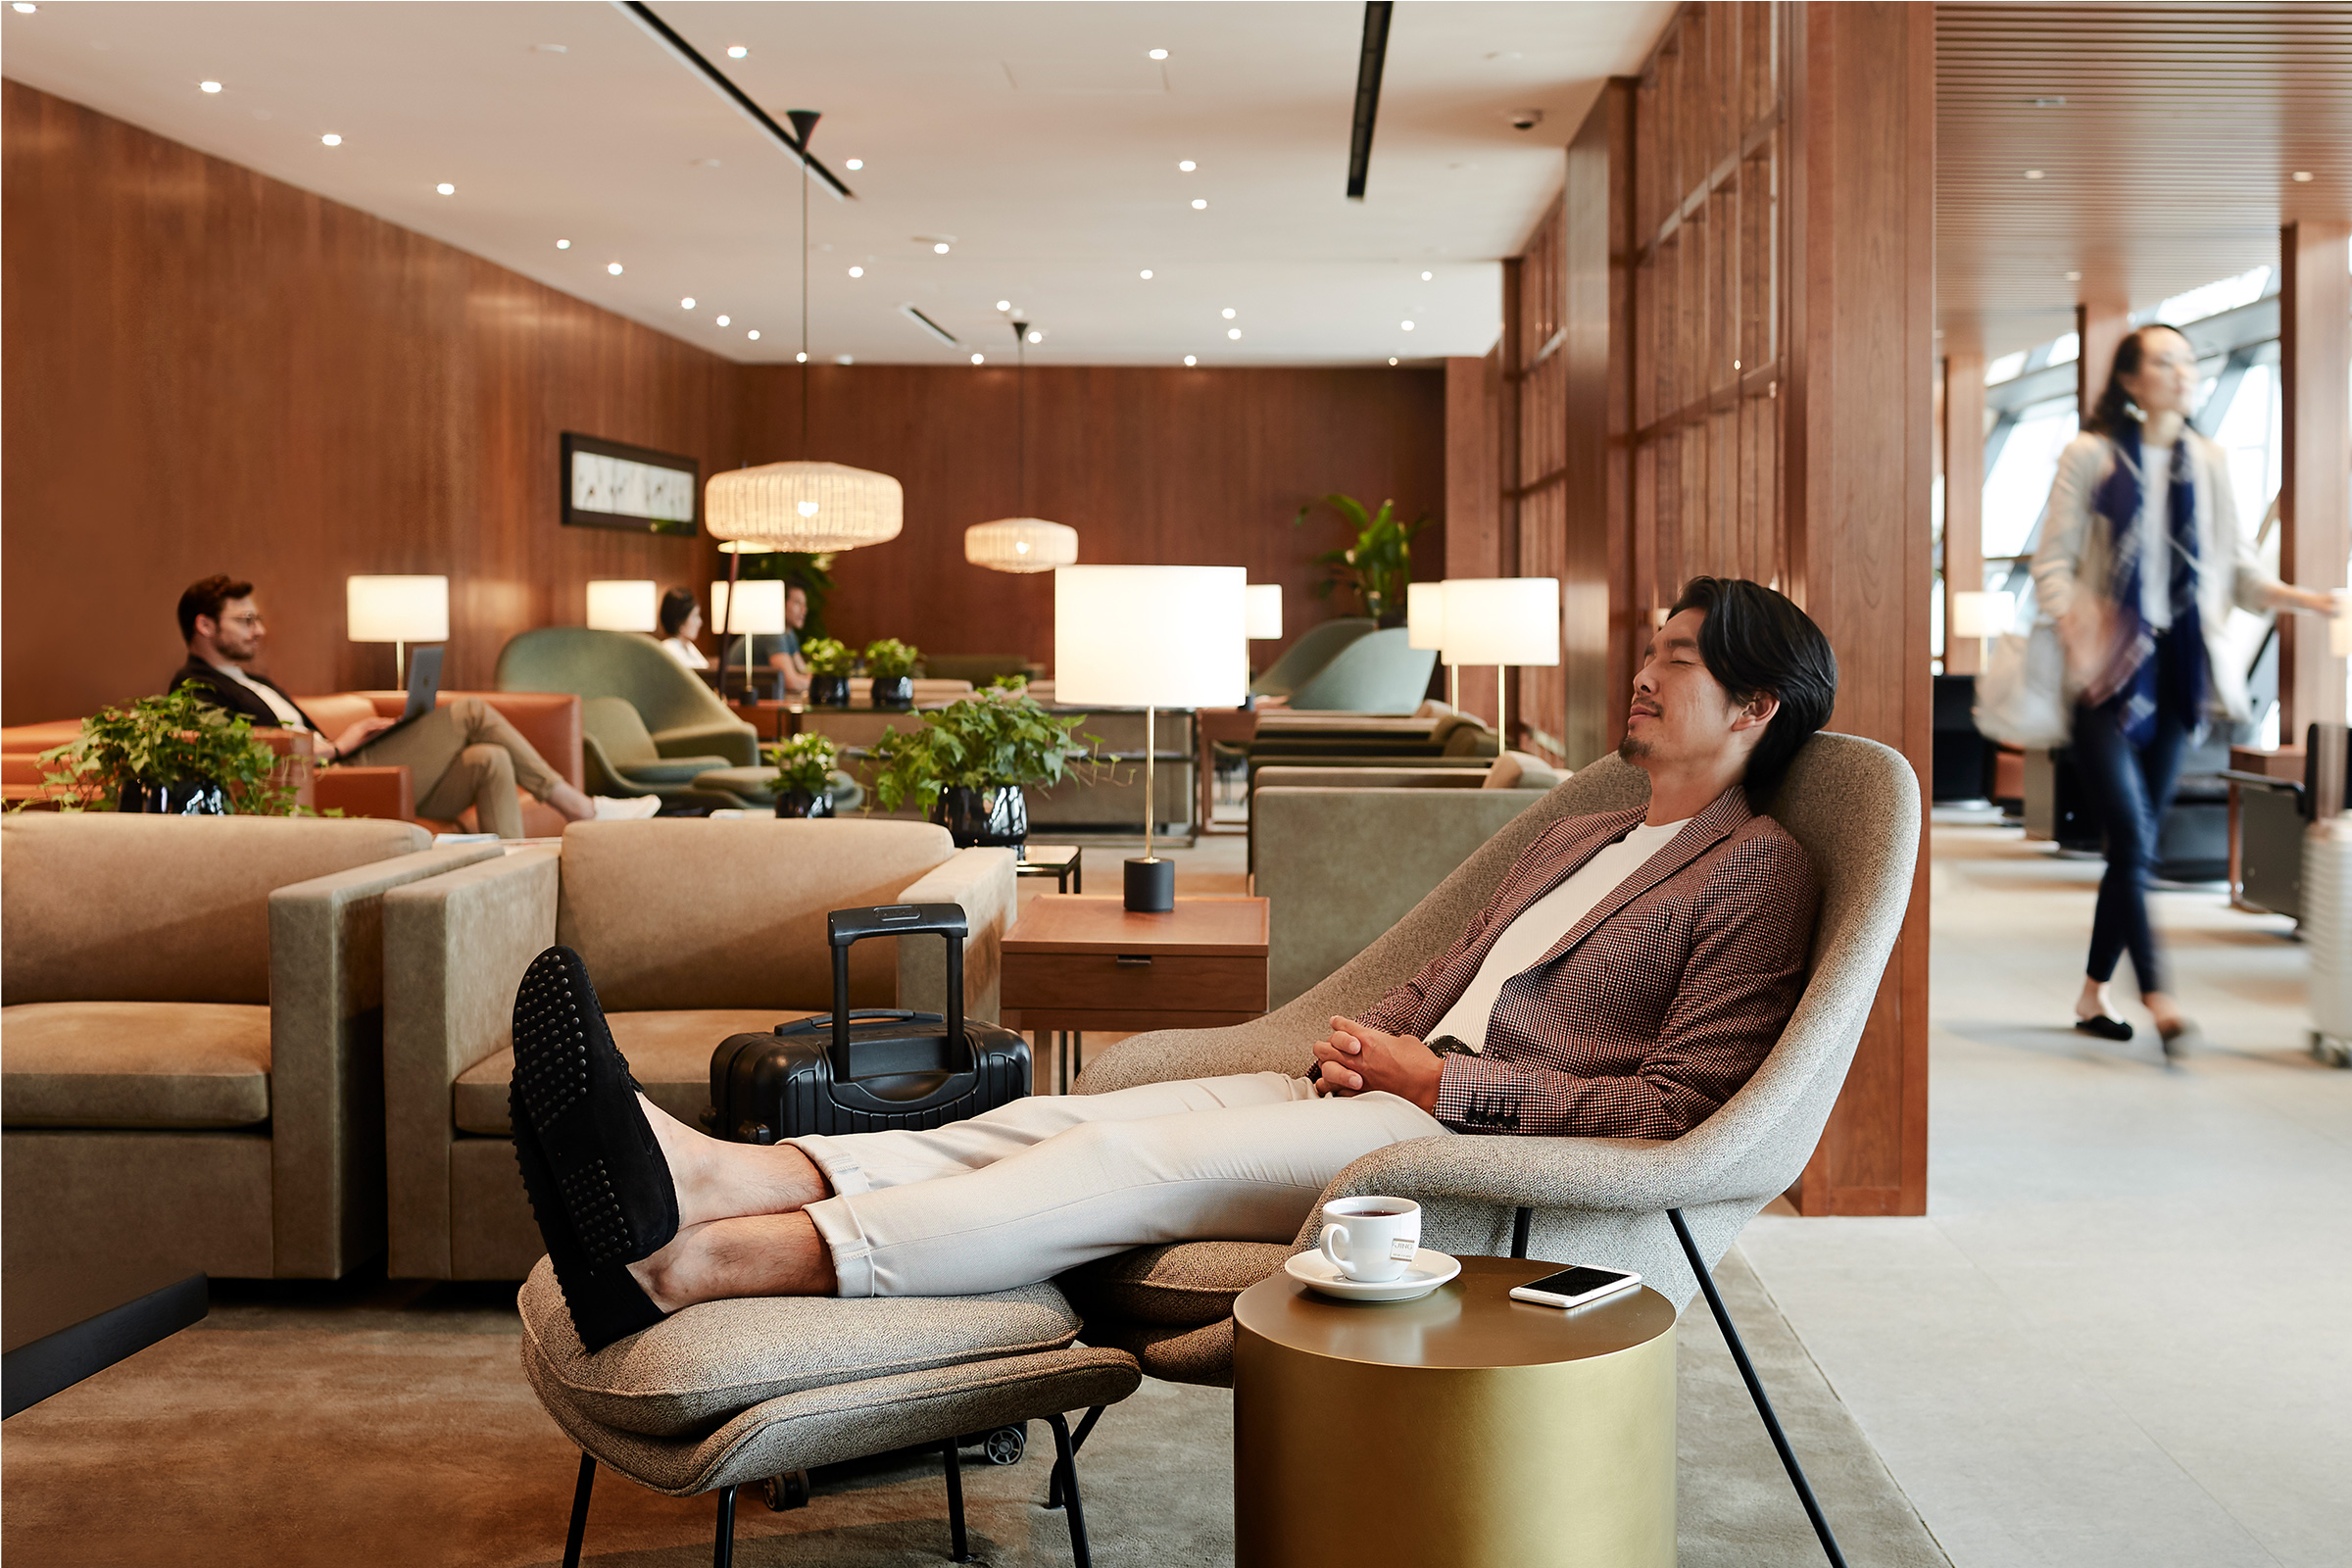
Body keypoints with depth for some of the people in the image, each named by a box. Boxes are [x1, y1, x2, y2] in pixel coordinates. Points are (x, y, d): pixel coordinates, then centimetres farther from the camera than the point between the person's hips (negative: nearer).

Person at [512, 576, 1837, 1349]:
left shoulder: (1758, 872, 1)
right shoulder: (1578, 841, 27)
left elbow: (1674, 1110, -10)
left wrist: (1440, 1077, -11)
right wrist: (1365, 1039, 6)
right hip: (1399, 1090, 8)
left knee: (1149, 1159, -28)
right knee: (1067, 1118, -16)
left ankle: (700, 1265, -40)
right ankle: (717, 1181, -33)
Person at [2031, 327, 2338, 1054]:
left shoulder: (2208, 462, 11)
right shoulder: (2090, 455, 0)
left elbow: (2236, 562, 13)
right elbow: (2052, 560, -3)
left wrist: (2295, 596, -5)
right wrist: (2072, 626, -20)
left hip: (2174, 667, 5)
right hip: (2107, 669, -4)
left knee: (2138, 843, 7)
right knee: (2132, 837, -13)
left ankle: (2095, 992, 17)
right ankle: (2156, 995, -10)